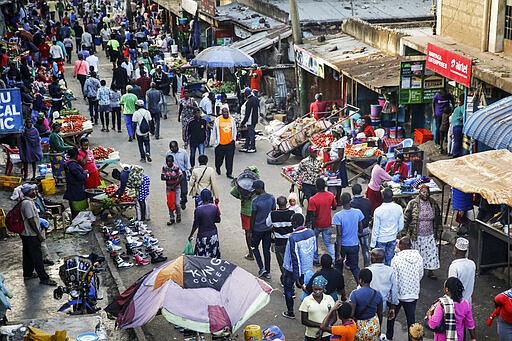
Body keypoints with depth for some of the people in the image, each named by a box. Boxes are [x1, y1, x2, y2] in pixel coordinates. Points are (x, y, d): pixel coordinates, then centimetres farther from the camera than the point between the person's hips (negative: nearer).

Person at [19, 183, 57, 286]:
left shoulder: (25, 201, 9)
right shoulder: (28, 203, -24)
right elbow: (31, 220, -25)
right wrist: (38, 234, -19)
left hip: (25, 234, 10)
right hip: (31, 235, -10)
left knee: (28, 255, 21)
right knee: (37, 256, -3)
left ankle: (27, 274, 34)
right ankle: (44, 278, 2)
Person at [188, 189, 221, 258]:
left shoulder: (198, 209, -18)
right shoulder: (215, 207, -9)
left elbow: (195, 225, -12)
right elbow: (218, 220, 4)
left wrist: (191, 235, 1)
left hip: (202, 235, -4)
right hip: (213, 235, 4)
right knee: (214, 255, 16)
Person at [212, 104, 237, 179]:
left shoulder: (232, 120, 3)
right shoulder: (217, 120, -5)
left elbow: (234, 130, 14)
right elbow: (214, 132, 1)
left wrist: (234, 139, 9)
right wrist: (215, 142, 2)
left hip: (230, 143, 1)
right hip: (220, 143, -1)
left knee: (229, 159, 0)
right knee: (219, 158, 12)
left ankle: (229, 173, 8)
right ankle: (218, 168, 41)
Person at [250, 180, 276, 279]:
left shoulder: (256, 201, -20)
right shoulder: (272, 198, -3)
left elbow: (253, 218, -13)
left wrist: (251, 231, -3)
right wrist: (273, 227, 17)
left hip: (258, 229, -5)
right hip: (269, 228, 5)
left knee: (255, 247, 16)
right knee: (267, 250, 13)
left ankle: (262, 268, 6)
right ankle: (267, 272, 18)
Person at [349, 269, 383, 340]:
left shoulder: (355, 294, -19)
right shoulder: (377, 294, -5)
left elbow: (351, 314, -20)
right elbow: (380, 314, 6)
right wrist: (379, 329, 21)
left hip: (359, 327, -4)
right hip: (374, 326, 4)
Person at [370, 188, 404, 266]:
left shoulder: (378, 210, -21)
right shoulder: (398, 208, -10)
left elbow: (375, 229, -14)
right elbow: (401, 226, 1)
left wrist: (372, 244, -4)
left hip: (381, 240, -4)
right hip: (392, 239, 4)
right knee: (390, 260, 16)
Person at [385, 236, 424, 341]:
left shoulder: (396, 259, -18)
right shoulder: (419, 258, -7)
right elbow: (421, 275, 5)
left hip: (399, 294, -2)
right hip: (414, 293, 2)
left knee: (392, 316, 19)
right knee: (411, 318, 12)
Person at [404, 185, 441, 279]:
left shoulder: (433, 204, 3)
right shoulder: (413, 204, -8)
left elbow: (438, 217, 15)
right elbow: (406, 218, -3)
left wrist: (438, 230, 15)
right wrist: (405, 230, -5)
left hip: (429, 235, 3)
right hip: (416, 235, -3)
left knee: (432, 252, 1)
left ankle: (431, 271, 12)